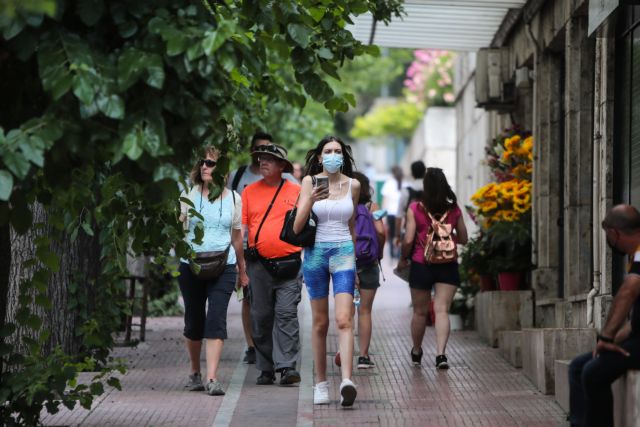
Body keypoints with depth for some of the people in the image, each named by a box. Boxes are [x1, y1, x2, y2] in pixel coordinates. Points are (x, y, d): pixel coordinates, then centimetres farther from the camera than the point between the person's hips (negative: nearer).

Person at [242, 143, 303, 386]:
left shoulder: (296, 191, 5)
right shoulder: (249, 192, 10)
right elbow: (241, 227, 10)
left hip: (288, 263, -2)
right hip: (258, 264, 2)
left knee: (286, 314, -11)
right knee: (260, 317, 5)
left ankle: (287, 366, -14)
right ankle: (266, 369, 14)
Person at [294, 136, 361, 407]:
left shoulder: (353, 185, 6)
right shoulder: (310, 182, 0)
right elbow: (297, 227, -7)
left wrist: (354, 265, 23)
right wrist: (310, 201, -24)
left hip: (343, 253, 0)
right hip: (315, 254, 0)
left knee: (344, 320, -14)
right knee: (320, 323, 7)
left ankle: (347, 381, -26)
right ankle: (321, 383, 17)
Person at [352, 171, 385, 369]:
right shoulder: (371, 206, -2)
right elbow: (380, 231, -13)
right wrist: (380, 252, 3)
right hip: (368, 264, 0)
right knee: (364, 311, 7)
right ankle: (363, 355, 6)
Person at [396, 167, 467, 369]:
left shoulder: (415, 208, -9)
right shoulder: (454, 210, -2)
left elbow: (408, 240, -11)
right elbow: (463, 238, 8)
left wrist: (403, 259, 6)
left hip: (421, 265, -1)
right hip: (447, 266, 1)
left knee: (420, 312, 13)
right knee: (442, 310, -3)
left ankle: (416, 352, 31)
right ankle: (441, 353, -18)